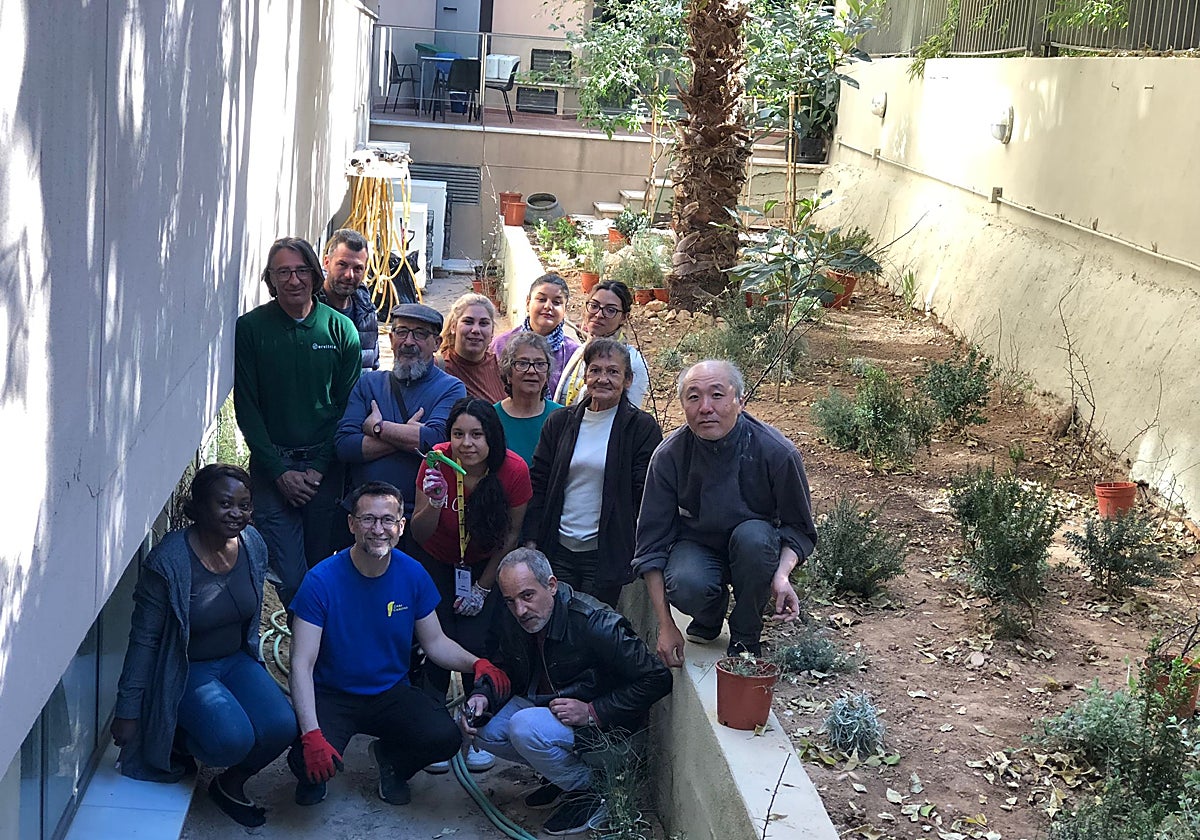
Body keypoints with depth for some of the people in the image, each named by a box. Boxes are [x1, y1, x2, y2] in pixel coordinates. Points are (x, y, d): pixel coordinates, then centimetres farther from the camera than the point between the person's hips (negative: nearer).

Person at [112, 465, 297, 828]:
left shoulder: (253, 544, -6)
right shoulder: (169, 562, -23)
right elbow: (143, 640, -16)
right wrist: (127, 711, -13)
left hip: (236, 660, 5)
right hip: (185, 670, -5)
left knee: (281, 726, -19)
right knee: (234, 739, -28)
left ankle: (230, 783, 10)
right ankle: (179, 741, 7)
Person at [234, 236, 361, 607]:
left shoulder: (340, 329, 3)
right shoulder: (250, 328, -1)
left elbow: (347, 406, 3)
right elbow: (246, 408, -1)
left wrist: (320, 468, -6)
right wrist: (279, 471, -8)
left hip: (325, 467, 1)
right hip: (272, 468, -1)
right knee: (289, 578, -8)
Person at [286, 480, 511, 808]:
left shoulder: (413, 575, -5)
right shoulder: (321, 581, -18)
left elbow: (435, 642, 5)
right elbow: (302, 664, -19)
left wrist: (476, 664, -17)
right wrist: (312, 735, -31)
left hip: (392, 693, 3)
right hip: (331, 695, -3)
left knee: (446, 738, -24)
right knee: (310, 762, -32)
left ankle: (390, 757, 12)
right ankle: (314, 773, 10)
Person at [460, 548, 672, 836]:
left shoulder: (595, 623, -28)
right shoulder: (511, 622, -7)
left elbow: (657, 679, -24)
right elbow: (504, 672, 10)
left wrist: (593, 712, -27)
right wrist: (483, 696, -14)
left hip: (604, 723, -8)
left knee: (524, 726, -29)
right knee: (485, 730, -8)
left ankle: (588, 793, -6)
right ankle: (565, 775, 9)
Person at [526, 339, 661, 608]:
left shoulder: (642, 427, -3)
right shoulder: (560, 422, 7)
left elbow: (646, 496, -4)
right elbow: (538, 484, 9)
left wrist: (641, 552, -9)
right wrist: (531, 542, 3)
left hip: (605, 554, -3)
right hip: (557, 550, 3)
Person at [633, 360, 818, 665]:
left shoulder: (777, 453, -21)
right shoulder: (669, 455, -17)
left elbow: (800, 528, -6)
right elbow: (651, 543, -11)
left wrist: (782, 573, -29)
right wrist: (665, 625, -16)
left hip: (755, 549, 0)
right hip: (696, 545, 0)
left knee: (753, 535, -35)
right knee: (686, 586, -34)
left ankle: (745, 637, -10)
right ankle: (712, 614, 6)